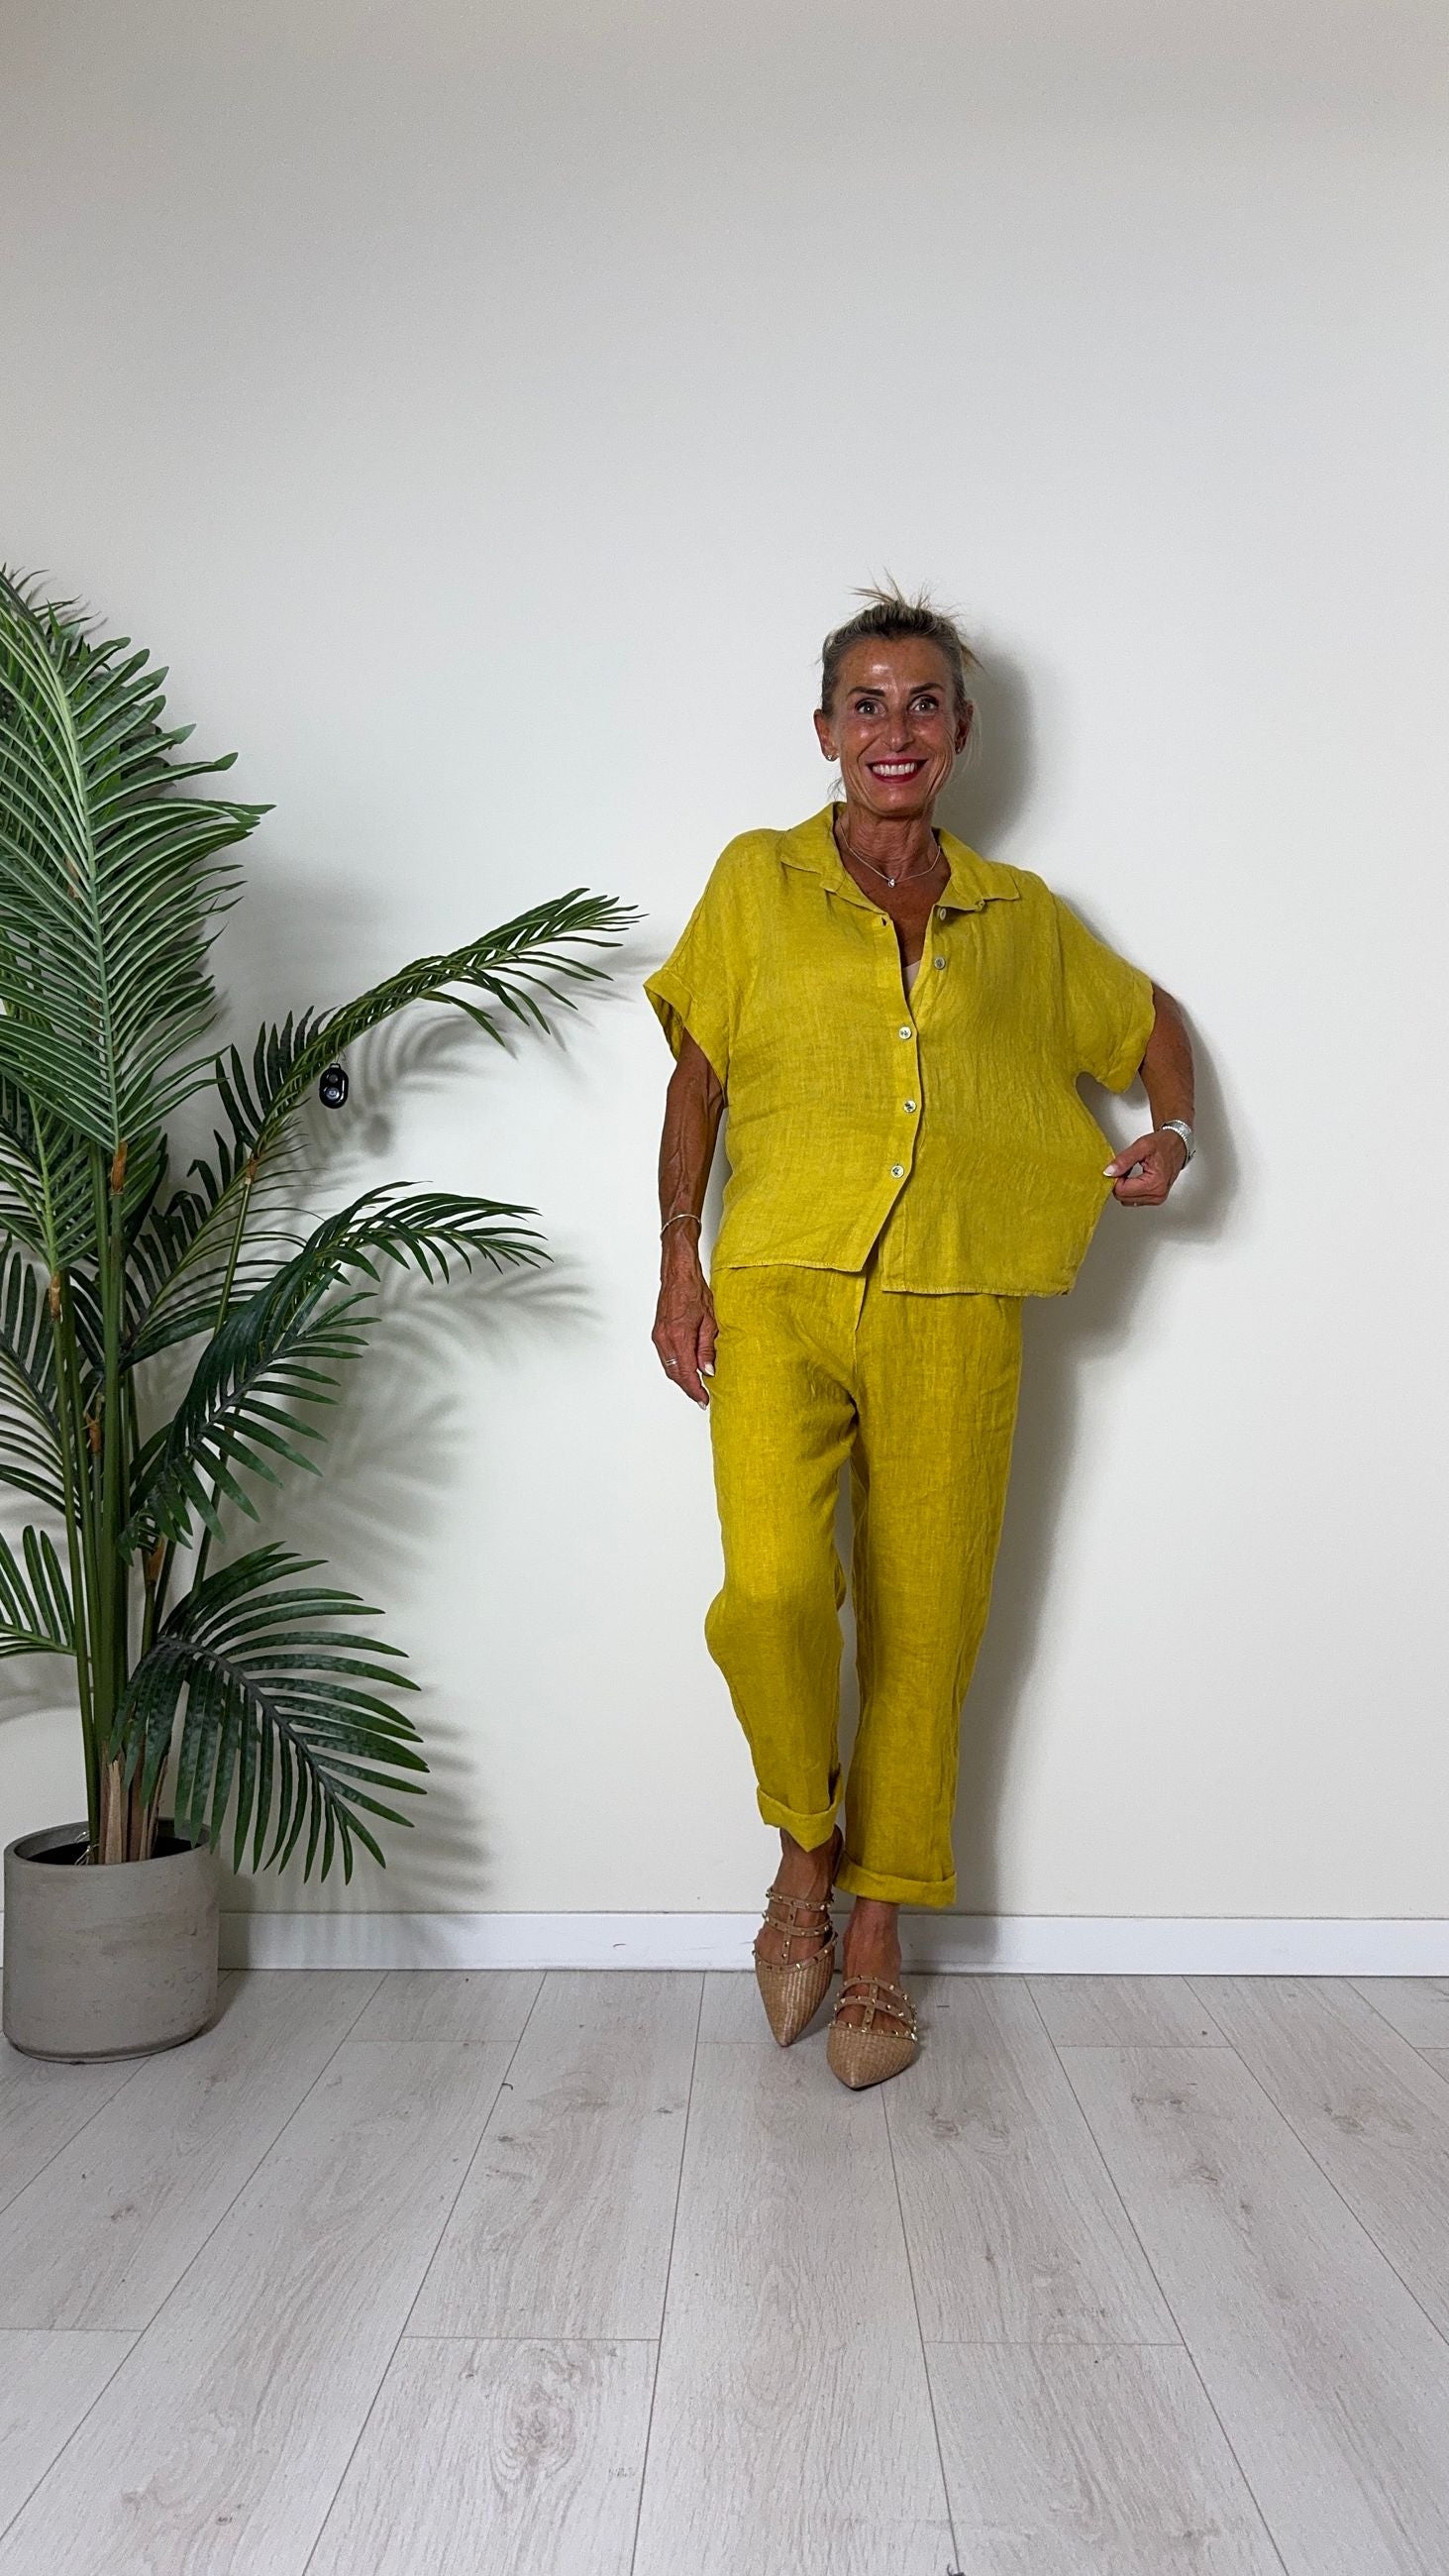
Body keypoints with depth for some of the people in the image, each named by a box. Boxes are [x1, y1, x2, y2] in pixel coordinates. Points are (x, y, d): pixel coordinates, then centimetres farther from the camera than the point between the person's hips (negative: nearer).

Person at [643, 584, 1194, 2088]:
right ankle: (805, 1850, 9)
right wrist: (680, 1263, 3)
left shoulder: (1019, 916, 14)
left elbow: (1150, 1016, 28)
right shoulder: (757, 883, 10)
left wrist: (1171, 1132, 9)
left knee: (922, 1625, 3)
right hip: (779, 1290, -1)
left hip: (951, 1306, 2)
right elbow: (697, 1078, 11)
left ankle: (875, 1942, 21)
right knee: (770, 1592, -21)